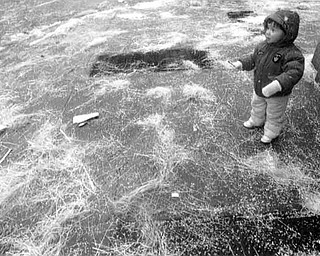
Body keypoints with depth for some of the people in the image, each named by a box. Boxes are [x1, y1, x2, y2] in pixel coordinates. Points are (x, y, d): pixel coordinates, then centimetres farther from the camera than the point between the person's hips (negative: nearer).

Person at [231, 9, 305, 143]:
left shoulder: (291, 54, -31)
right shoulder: (262, 46, -8)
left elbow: (294, 72, -41)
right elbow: (253, 59, 8)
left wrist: (277, 85, -53)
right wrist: (241, 63, -7)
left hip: (277, 95, -6)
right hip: (259, 89, 6)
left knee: (274, 116, 18)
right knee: (257, 107, 31)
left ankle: (271, 133, 43)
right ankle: (256, 121, 60)